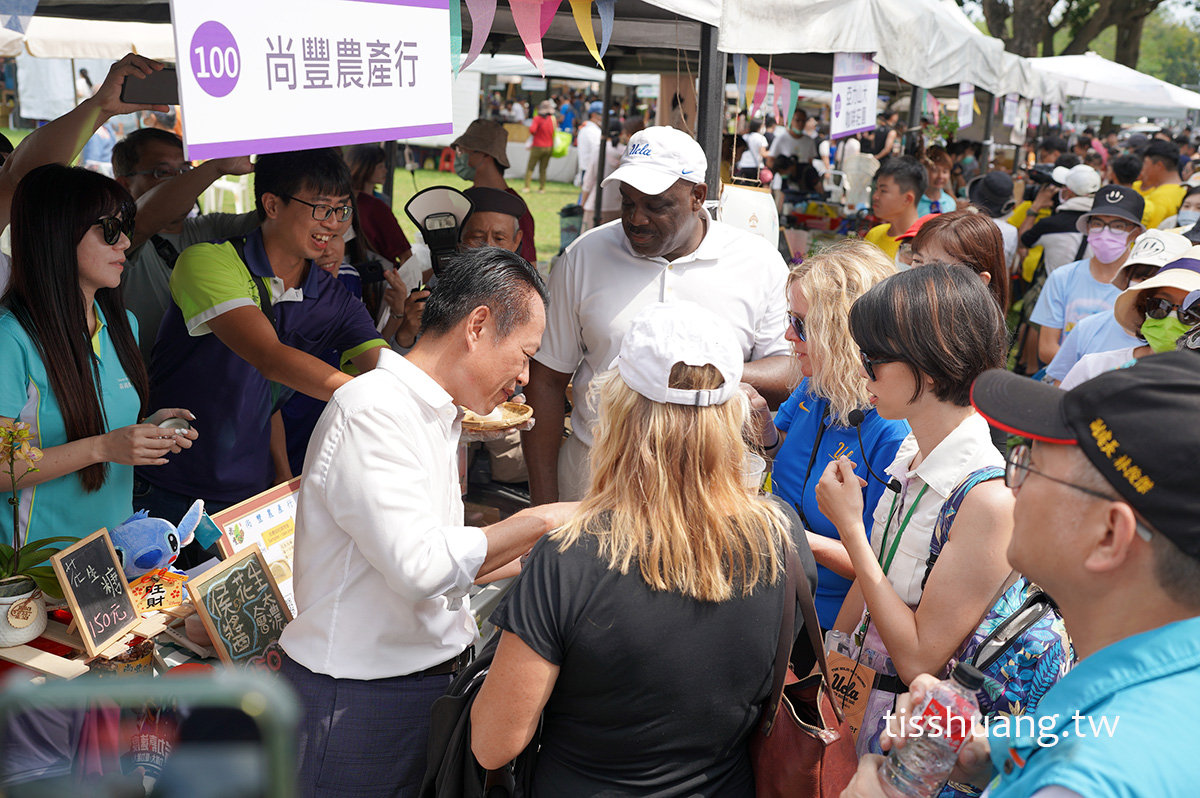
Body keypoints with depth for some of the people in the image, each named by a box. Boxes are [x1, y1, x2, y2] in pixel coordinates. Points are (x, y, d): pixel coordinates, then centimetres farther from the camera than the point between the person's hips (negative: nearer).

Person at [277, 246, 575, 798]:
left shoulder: (437, 416, 13)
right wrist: (536, 523, -20)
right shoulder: (372, 411, -19)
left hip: (433, 679, 9)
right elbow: (420, 566, -29)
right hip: (362, 697, -9)